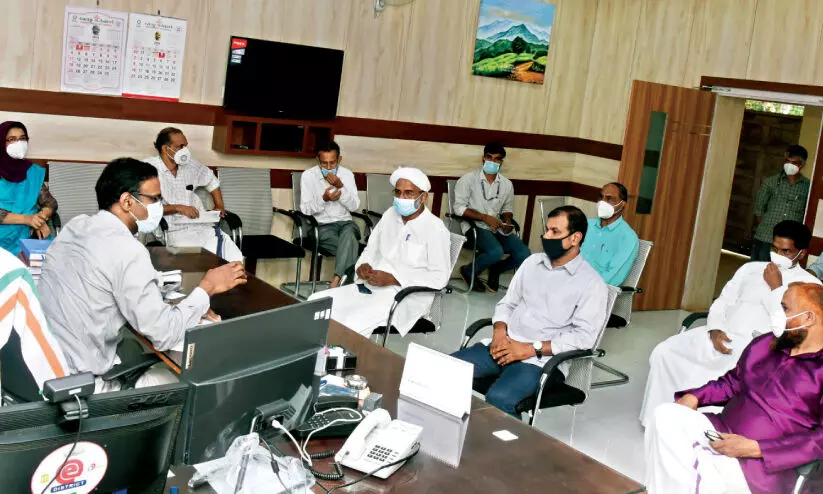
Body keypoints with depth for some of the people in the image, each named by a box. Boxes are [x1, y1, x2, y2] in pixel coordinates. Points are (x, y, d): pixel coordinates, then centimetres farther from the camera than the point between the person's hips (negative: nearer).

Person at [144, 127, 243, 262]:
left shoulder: (190, 165, 13)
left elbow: (211, 180, 33)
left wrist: (219, 206, 20)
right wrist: (178, 208, -15)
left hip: (202, 225, 5)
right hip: (174, 231, -5)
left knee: (235, 258, -18)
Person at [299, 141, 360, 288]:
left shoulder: (347, 174, 4)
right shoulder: (308, 176, -2)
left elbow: (354, 206, -1)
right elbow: (305, 209, -3)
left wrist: (341, 187, -16)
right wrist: (323, 199, -21)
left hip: (345, 222, 2)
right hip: (323, 226, -2)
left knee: (348, 236, -36)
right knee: (351, 246, -30)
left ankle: (336, 281, -40)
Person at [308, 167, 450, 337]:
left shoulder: (435, 228, -10)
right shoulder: (390, 215, 12)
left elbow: (440, 276, -14)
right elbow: (371, 249, 22)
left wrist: (392, 278, -18)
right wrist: (363, 266, -3)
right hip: (369, 287, 7)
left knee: (352, 323, -31)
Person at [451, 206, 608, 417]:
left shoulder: (591, 283, -5)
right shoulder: (532, 262, 14)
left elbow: (583, 336, -12)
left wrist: (531, 349, -16)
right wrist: (500, 332, -4)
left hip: (542, 361, -6)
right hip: (504, 348, 6)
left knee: (498, 399, -33)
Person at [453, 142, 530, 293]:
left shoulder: (507, 184, 8)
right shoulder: (468, 179, -6)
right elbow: (459, 208, -10)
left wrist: (507, 222, -5)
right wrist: (484, 217, -19)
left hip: (498, 228, 5)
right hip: (475, 226, -5)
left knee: (524, 255, -15)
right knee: (496, 252, -33)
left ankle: (495, 269, 15)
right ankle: (468, 271, -3)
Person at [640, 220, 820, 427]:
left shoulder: (810, 285, 3)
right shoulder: (751, 268, 19)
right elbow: (722, 302, 14)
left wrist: (776, 288, -7)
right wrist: (715, 330, -6)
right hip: (720, 336, 6)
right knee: (664, 352, -13)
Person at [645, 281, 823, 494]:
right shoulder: (764, 344, 13)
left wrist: (754, 448, -21)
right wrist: (694, 396, 4)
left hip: (766, 464, -7)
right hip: (723, 432, 7)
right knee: (665, 416, -15)